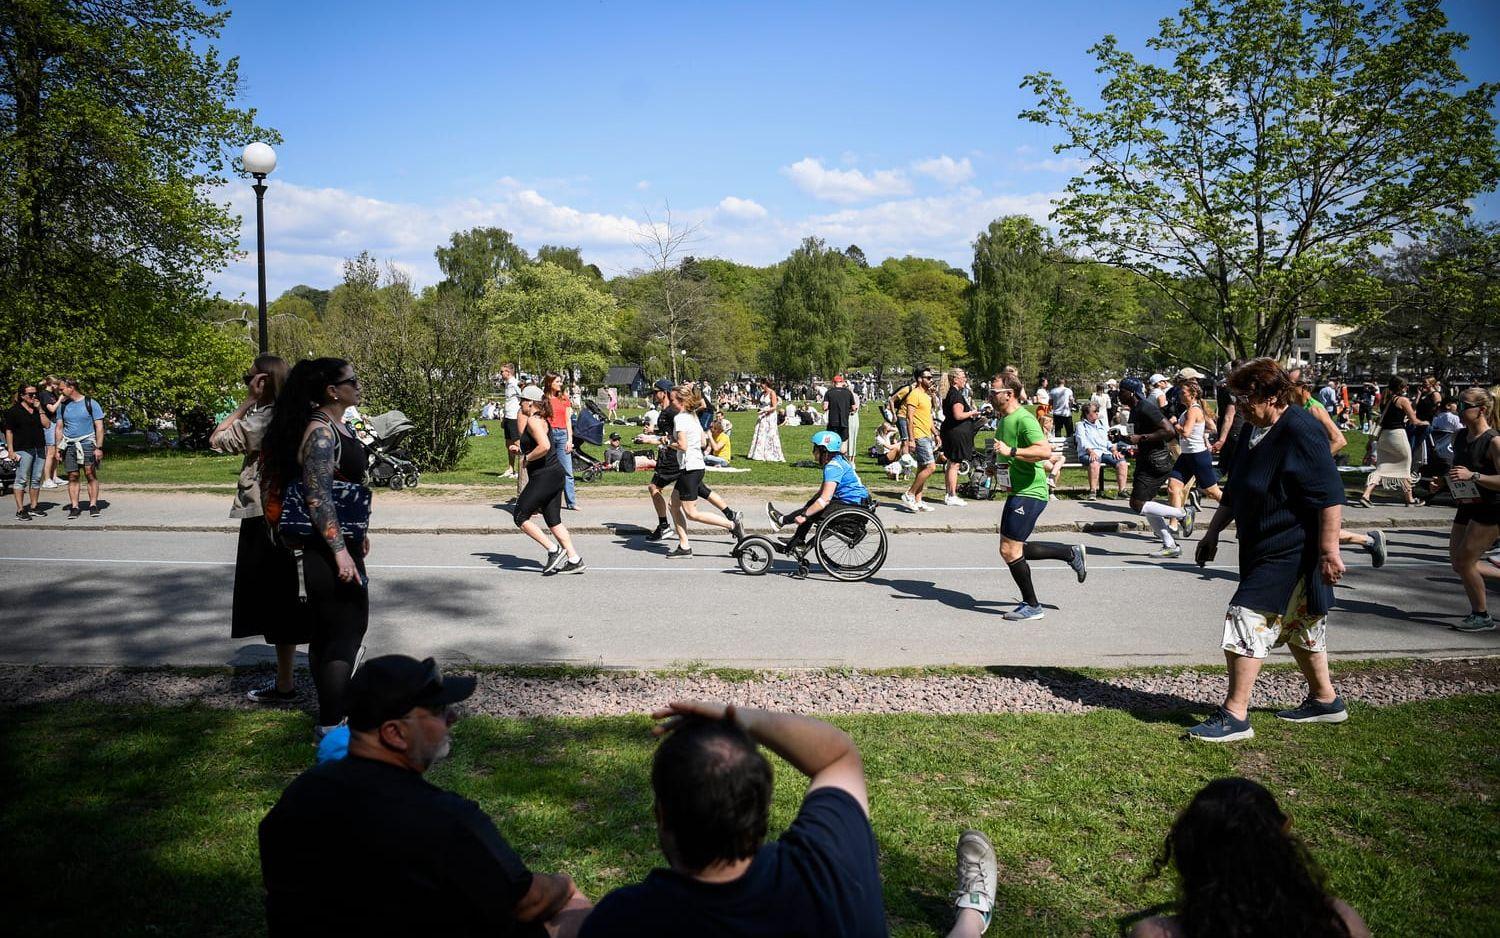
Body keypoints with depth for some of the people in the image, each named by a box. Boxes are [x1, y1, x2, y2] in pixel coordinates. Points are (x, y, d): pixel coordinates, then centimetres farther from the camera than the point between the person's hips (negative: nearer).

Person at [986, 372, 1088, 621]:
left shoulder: (1024, 419, -17)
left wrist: (1011, 451, -31)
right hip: (1017, 491, 10)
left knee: (1009, 549, -8)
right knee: (1012, 549, 13)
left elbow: (1045, 450, -29)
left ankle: (1032, 606, 7)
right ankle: (1071, 553, 25)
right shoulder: (1004, 420, 14)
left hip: (1029, 493, -10)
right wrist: (998, 463, 18)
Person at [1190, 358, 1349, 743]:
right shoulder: (1253, 431, 11)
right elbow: (1235, 491, 21)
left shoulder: (1300, 432, -18)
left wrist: (1329, 551, -24)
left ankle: (1235, 716, -7)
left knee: (1247, 620, -12)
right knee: (1300, 628, 20)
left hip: (1290, 553, -10)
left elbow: (1330, 496, -22)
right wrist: (1213, 532, 22)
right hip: (1263, 549, 10)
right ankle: (1325, 701, 35)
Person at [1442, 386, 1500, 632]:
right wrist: (1447, 480, 5)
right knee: (1459, 563, 8)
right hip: (1467, 507, 8)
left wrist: (1473, 476, -32)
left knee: (1464, 560, -7)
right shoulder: (1460, 438, 5)